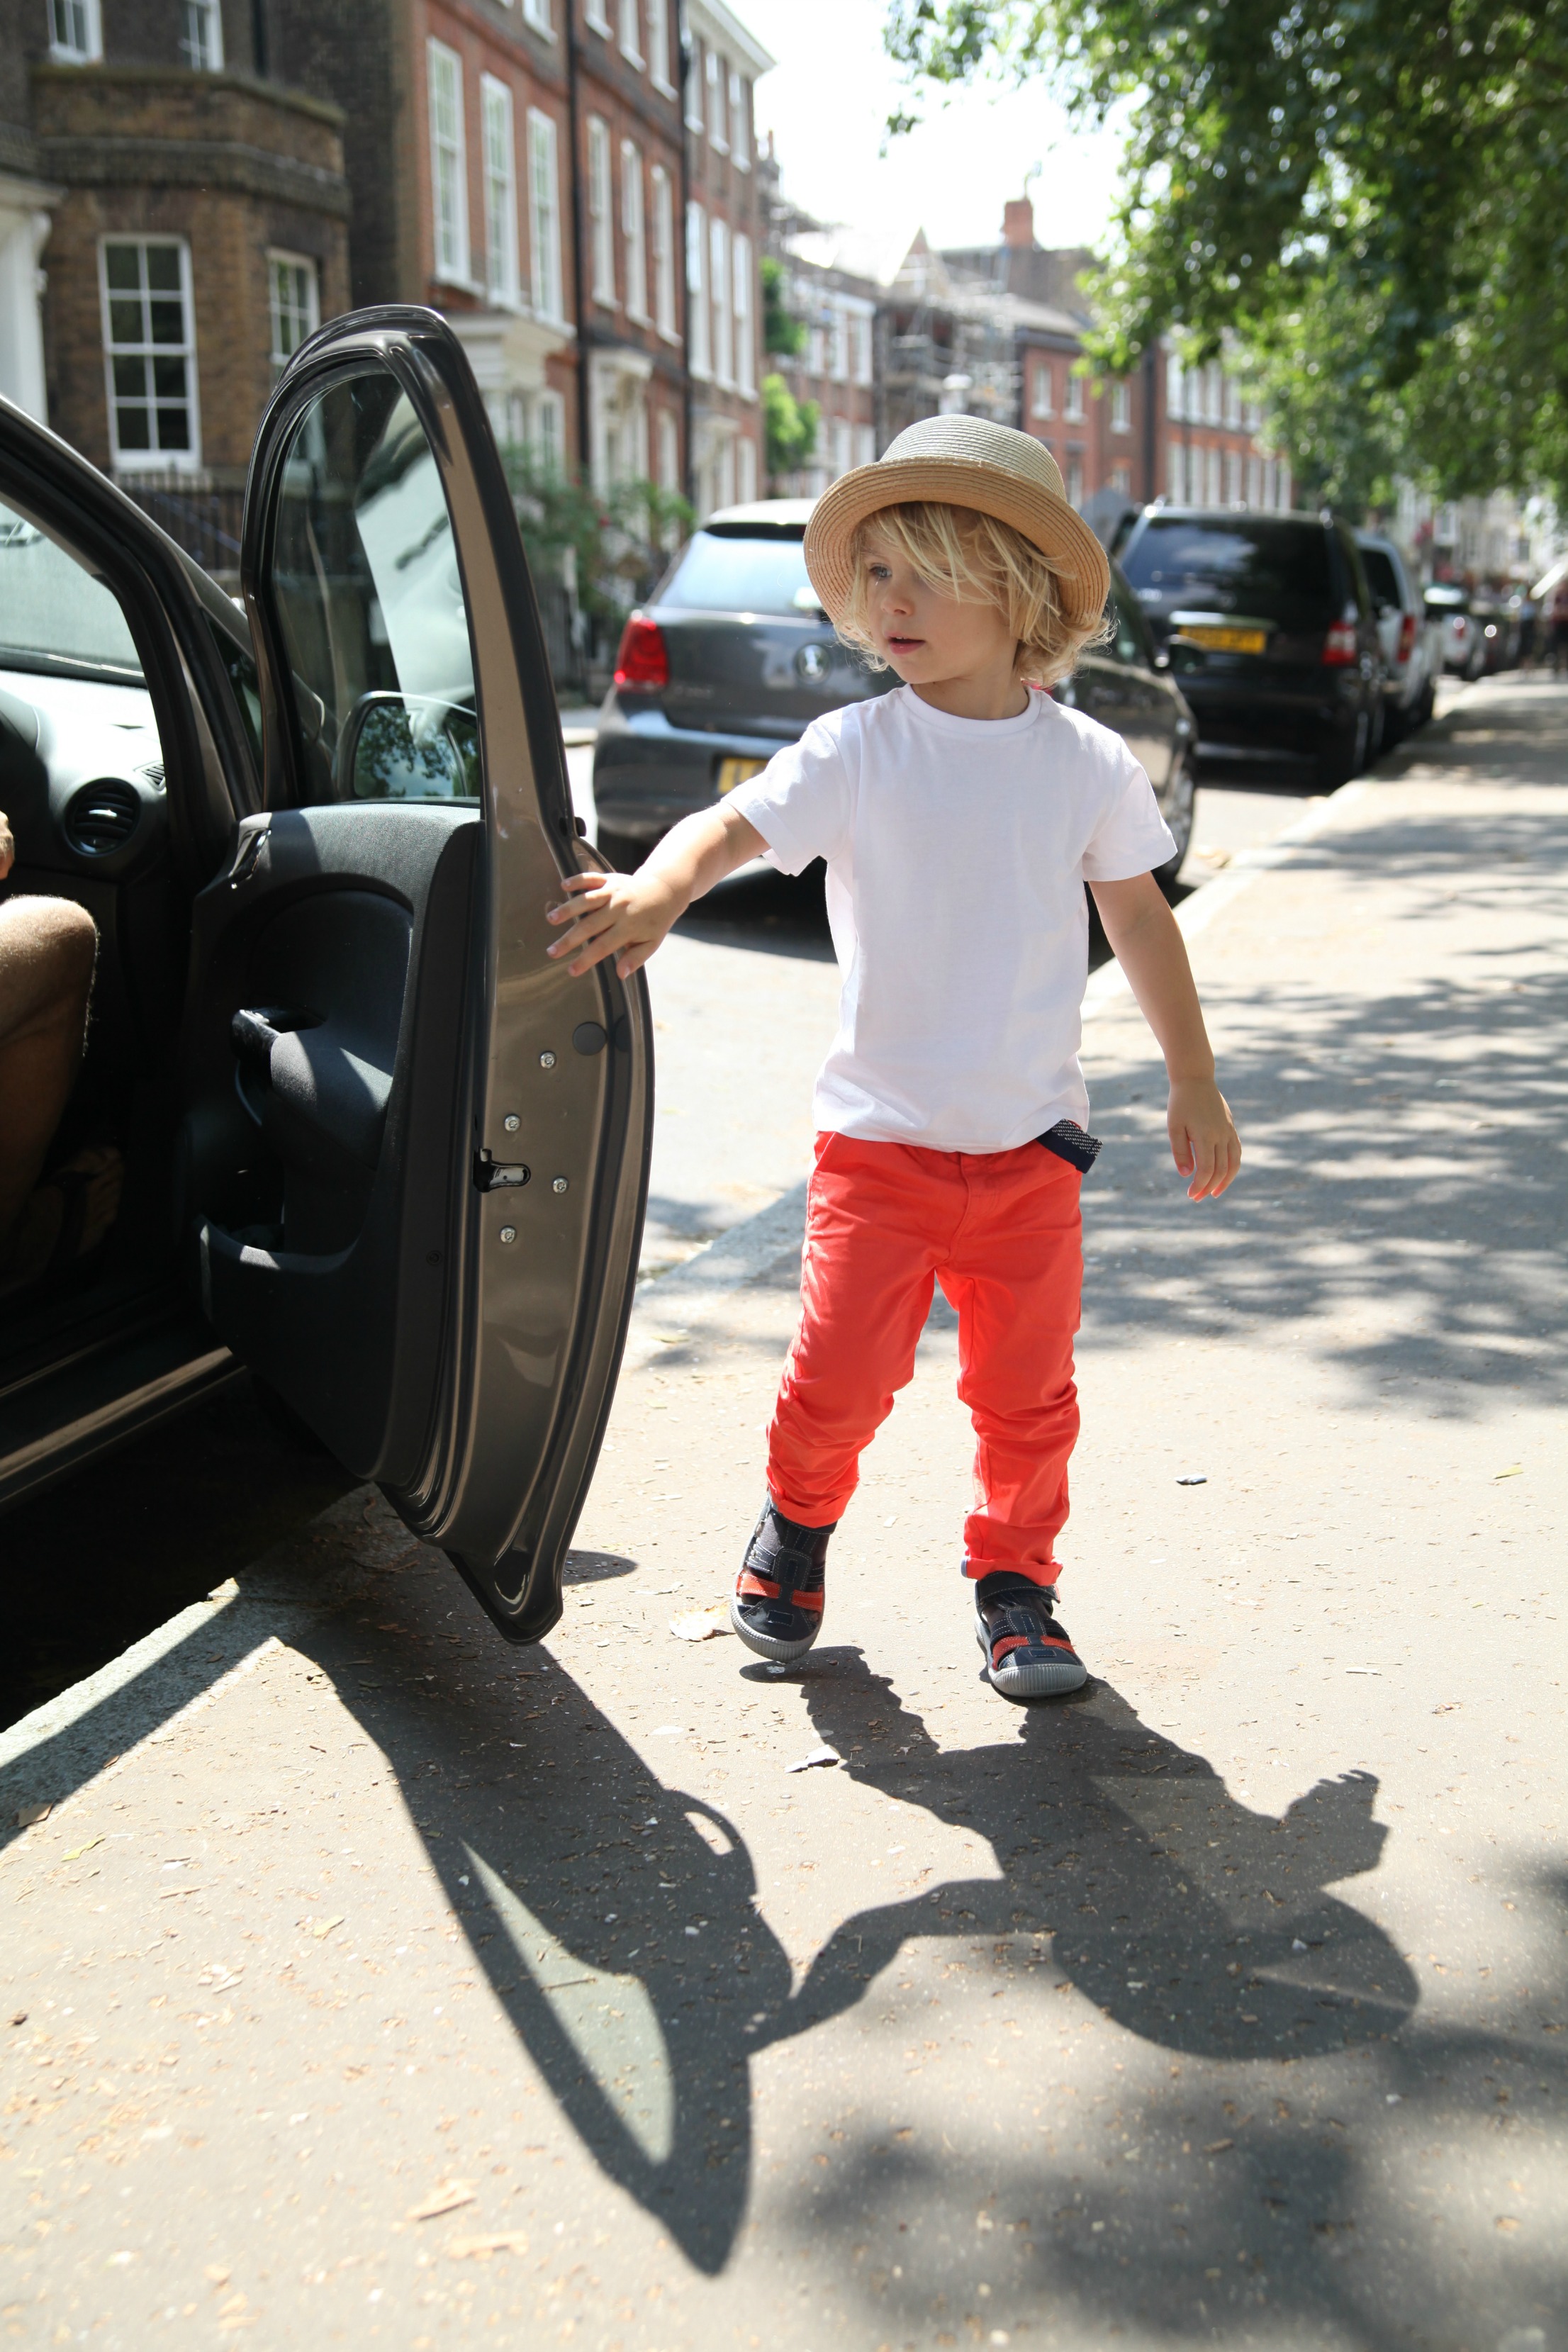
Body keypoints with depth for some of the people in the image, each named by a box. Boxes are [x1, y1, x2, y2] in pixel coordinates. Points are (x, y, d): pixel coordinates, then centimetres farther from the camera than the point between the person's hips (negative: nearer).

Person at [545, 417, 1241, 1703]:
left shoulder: (1089, 765, 1)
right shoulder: (853, 752, -6)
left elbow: (1140, 922, 11)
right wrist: (656, 889, -41)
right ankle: (797, 1525, 28)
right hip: (879, 1132, -1)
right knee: (841, 1372, -4)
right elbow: (731, 827, -18)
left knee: (1027, 1390, 6)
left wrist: (1194, 1087, 15)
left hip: (1031, 1139, 2)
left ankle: (1017, 1583, 30)